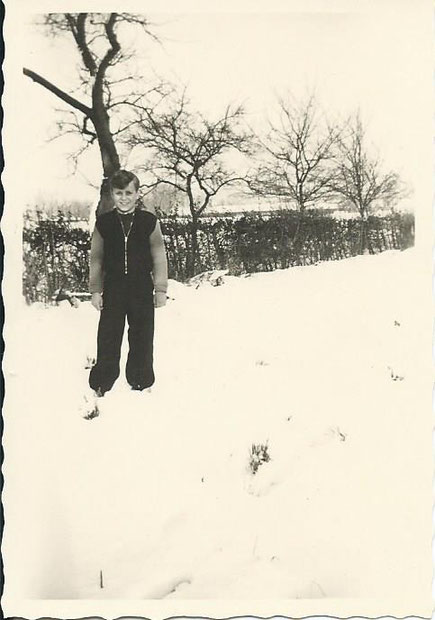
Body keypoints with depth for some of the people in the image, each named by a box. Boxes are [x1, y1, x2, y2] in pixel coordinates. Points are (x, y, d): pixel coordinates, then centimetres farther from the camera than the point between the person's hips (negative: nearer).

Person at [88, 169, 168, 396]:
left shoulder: (149, 222, -1)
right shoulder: (103, 223, 2)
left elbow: (159, 257, 2)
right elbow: (96, 258, 6)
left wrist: (161, 289, 0)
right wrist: (95, 290, 4)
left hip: (142, 288, 0)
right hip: (113, 288, 0)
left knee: (142, 337, 8)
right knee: (108, 337, 3)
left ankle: (140, 382, 23)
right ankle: (101, 383, 16)